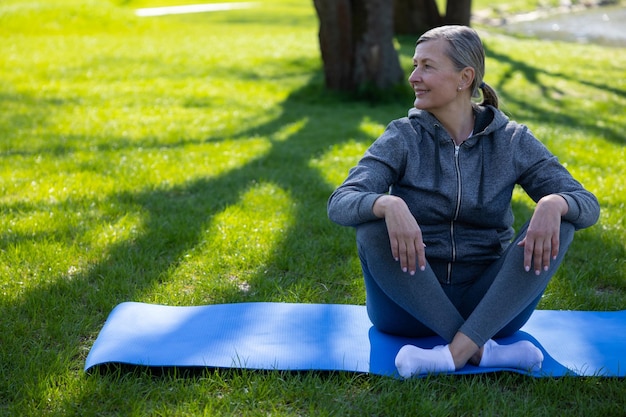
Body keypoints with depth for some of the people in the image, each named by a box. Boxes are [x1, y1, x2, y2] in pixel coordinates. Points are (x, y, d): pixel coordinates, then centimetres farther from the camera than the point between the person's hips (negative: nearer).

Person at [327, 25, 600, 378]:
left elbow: (588, 205, -7)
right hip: (411, 304, -1)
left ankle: (455, 353, -32)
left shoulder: (512, 141, 0)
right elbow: (340, 203, -17)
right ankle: (484, 351, -28)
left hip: (491, 306, 1)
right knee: (374, 226, -28)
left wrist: (552, 204, -32)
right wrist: (389, 205, -40)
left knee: (560, 223, -22)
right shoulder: (403, 138, -3)